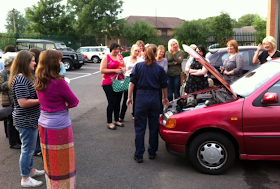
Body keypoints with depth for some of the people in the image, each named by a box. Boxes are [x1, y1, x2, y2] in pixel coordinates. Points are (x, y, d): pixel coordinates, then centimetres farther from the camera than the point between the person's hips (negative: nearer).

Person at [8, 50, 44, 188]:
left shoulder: (25, 77, 9)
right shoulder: (20, 79, -22)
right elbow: (23, 102, -27)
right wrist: (41, 100, -19)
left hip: (30, 119, 10)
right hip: (26, 121, -10)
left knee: (29, 147, 23)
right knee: (27, 148, 3)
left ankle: (31, 170, 40)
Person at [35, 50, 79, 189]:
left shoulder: (39, 82, 2)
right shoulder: (59, 82, -21)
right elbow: (74, 102, -12)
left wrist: (62, 103, -2)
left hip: (44, 124, 8)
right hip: (59, 126, -8)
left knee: (50, 160, 21)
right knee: (62, 161, 8)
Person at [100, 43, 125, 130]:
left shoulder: (120, 56, 12)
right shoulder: (106, 57, -5)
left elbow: (124, 66, 22)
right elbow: (102, 70, -12)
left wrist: (123, 69, -2)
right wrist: (115, 70, -18)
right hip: (109, 84, -6)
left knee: (118, 102, 10)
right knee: (112, 102, -7)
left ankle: (117, 120, 22)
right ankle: (109, 122, 3)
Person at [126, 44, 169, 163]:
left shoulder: (138, 66, -1)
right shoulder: (159, 69, 1)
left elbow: (132, 83, -4)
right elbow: (164, 86, 9)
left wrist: (129, 97, 3)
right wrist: (165, 98, 25)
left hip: (141, 98, -1)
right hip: (154, 99, 1)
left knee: (140, 128, 5)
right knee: (153, 127, 14)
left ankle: (139, 155, 9)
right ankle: (152, 152, 25)